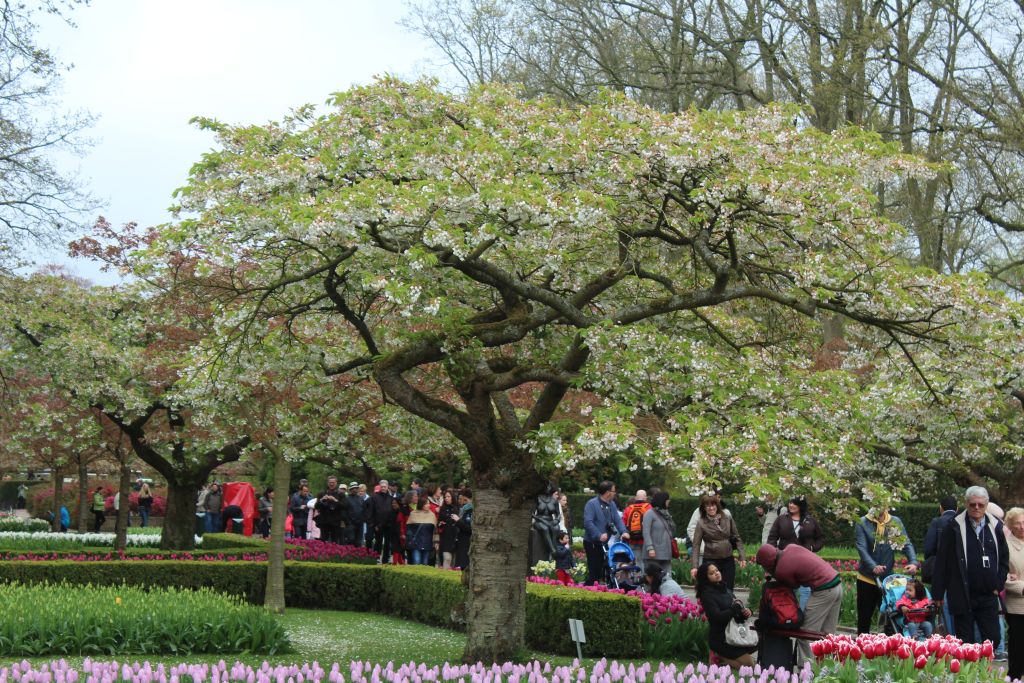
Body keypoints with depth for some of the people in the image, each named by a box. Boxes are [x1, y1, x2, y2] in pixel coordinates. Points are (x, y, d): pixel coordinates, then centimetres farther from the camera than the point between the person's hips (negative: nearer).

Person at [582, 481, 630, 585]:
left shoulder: (611, 504, 11)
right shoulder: (592, 504, -14)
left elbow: (617, 519, 5)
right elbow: (588, 522, -23)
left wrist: (624, 532, -14)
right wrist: (599, 535, -33)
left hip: (606, 543, 8)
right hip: (593, 543, -8)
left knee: (608, 571, 10)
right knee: (594, 572, -7)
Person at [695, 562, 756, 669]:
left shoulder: (725, 589, 10)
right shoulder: (707, 594, -13)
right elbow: (717, 617, -22)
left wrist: (745, 612, -8)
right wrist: (736, 608, -15)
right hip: (720, 639, -8)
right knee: (748, 663, -13)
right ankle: (721, 657, 5)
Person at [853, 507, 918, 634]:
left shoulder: (896, 522, 2)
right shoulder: (862, 523, -6)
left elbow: (907, 544, -3)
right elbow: (861, 547, -16)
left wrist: (913, 562, -23)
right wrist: (873, 567, -32)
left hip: (888, 578, 2)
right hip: (867, 579, -2)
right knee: (864, 618, 8)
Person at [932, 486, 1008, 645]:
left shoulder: (995, 526, 6)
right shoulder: (955, 527, -6)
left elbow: (1004, 559, 14)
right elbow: (941, 561, -5)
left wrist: (998, 584, 3)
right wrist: (938, 592, -5)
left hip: (989, 596, 3)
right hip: (963, 595, -3)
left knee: (993, 639, 5)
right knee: (966, 643, 4)